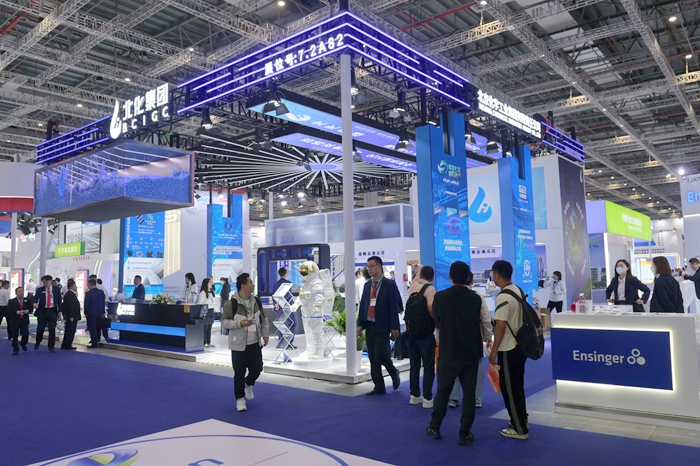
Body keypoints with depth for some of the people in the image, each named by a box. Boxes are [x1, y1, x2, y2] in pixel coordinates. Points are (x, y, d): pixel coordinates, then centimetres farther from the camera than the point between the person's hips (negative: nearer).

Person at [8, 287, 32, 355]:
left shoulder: (28, 300, 8)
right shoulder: (11, 301, 1)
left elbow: (31, 308, 5)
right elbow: (8, 311, -8)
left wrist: (27, 311, -16)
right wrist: (17, 312, -21)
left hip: (25, 321, 1)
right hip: (15, 321, -1)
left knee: (26, 335, -3)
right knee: (15, 336, 3)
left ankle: (23, 344, 29)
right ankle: (15, 350, 13)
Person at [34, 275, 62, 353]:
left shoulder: (56, 289, 2)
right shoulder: (40, 290, 0)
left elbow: (59, 301, 5)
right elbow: (36, 298, -14)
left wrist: (60, 311, 2)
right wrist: (35, 303, -37)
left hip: (52, 311, 0)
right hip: (42, 311, 0)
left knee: (52, 330, -2)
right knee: (40, 329, 7)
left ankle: (51, 347, 7)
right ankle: (37, 342, 36)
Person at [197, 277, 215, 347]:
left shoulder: (211, 292, 15)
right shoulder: (202, 293, -11)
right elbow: (199, 304, -14)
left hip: (211, 311, 8)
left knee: (209, 328, 10)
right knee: (205, 328, -3)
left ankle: (209, 342, 14)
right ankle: (204, 343, 1)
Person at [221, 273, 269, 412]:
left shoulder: (256, 301, 3)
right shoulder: (231, 304, -14)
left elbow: (263, 319, 13)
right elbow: (224, 321, -12)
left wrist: (265, 334, 5)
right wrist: (239, 323, -25)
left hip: (255, 344, 5)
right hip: (239, 345, -5)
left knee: (257, 369, 10)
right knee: (239, 373, 2)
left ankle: (248, 384, 41)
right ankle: (240, 398, 19)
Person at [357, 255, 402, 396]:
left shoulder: (389, 284, -6)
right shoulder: (367, 285, 11)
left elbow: (393, 306, -9)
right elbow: (363, 304, 11)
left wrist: (394, 327, -12)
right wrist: (360, 324, 5)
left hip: (382, 326, -6)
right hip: (369, 325, 6)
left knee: (380, 355, -10)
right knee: (373, 358, 7)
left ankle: (394, 373, 20)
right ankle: (379, 387, 16)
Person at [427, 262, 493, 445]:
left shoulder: (440, 297, -10)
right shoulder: (476, 298, -9)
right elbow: (487, 326, -1)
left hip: (448, 351, 0)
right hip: (471, 352, 0)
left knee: (443, 390, 13)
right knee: (469, 392, 9)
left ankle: (434, 427, 24)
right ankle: (465, 433, 14)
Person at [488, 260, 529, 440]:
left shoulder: (503, 297, -22)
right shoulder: (518, 291, 5)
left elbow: (500, 326, -22)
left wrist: (493, 352, -15)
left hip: (508, 349, -9)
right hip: (519, 346, 9)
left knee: (509, 390, 3)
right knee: (517, 387, 20)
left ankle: (520, 429, 12)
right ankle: (521, 421, 31)